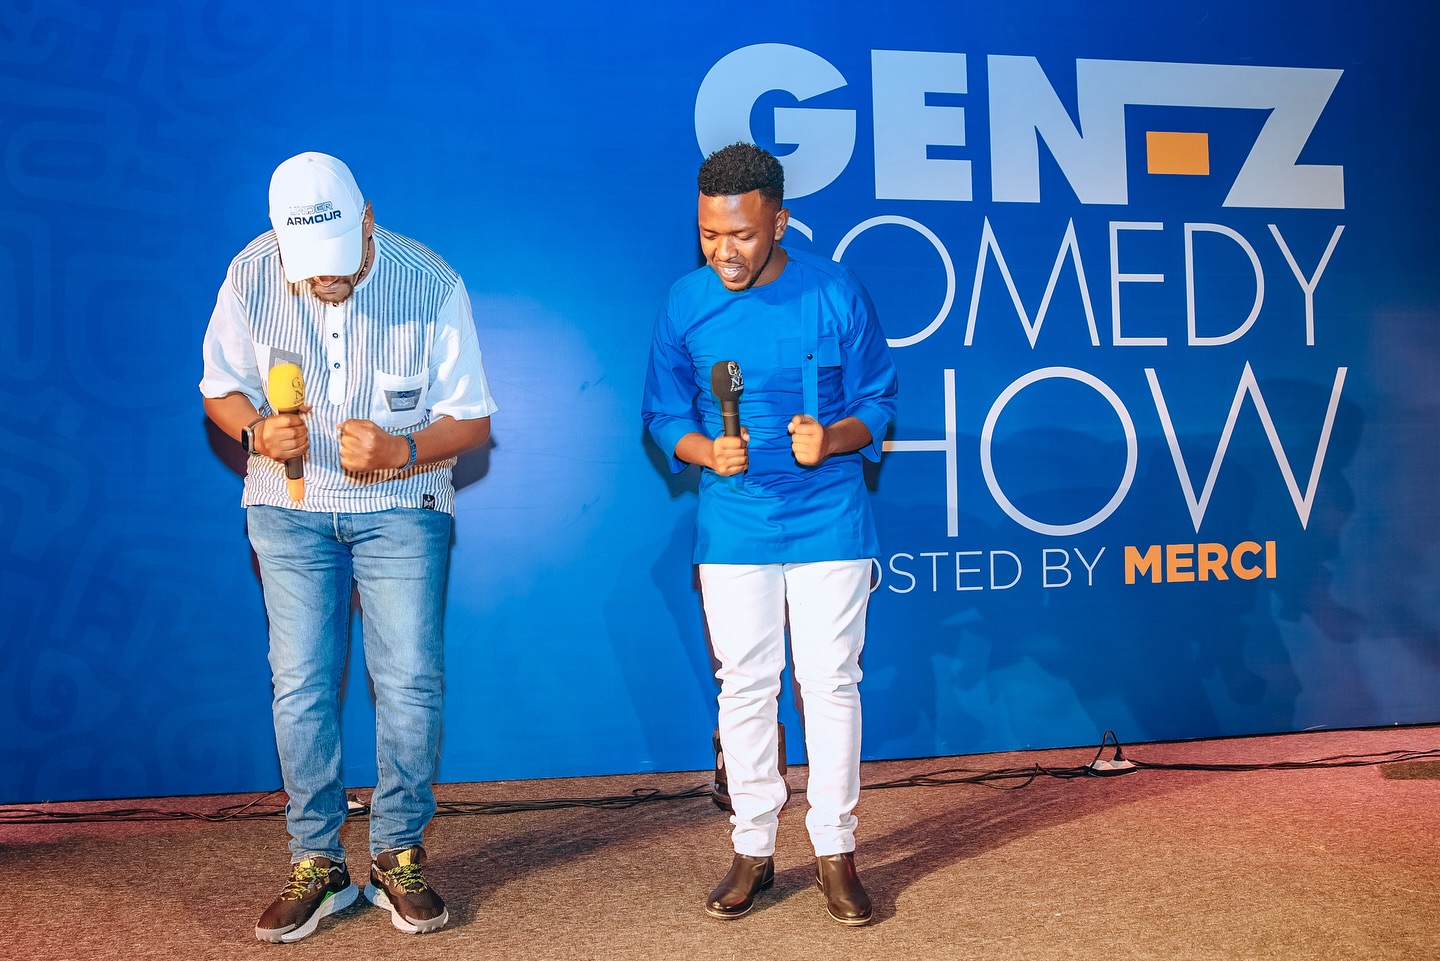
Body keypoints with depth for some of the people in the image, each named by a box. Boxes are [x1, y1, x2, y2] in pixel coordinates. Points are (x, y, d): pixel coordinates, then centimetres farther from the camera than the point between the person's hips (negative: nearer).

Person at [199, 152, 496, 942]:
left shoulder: (431, 286, -15)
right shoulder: (250, 277, -8)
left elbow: (472, 420, -9)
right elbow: (220, 387, 4)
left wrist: (399, 451, -28)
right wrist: (256, 432, -19)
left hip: (401, 507, -1)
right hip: (289, 508, 2)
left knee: (410, 680, -4)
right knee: (300, 685, 1)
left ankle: (398, 856, 13)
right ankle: (316, 865, 15)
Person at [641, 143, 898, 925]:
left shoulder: (835, 294, -6)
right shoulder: (685, 303, -2)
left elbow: (877, 404, 1)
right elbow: (663, 416, 5)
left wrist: (833, 437, -20)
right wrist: (706, 450, -15)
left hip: (829, 521, -1)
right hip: (732, 528, 2)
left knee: (830, 683, 3)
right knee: (745, 690, 8)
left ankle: (834, 851, 19)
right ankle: (753, 850, 23)